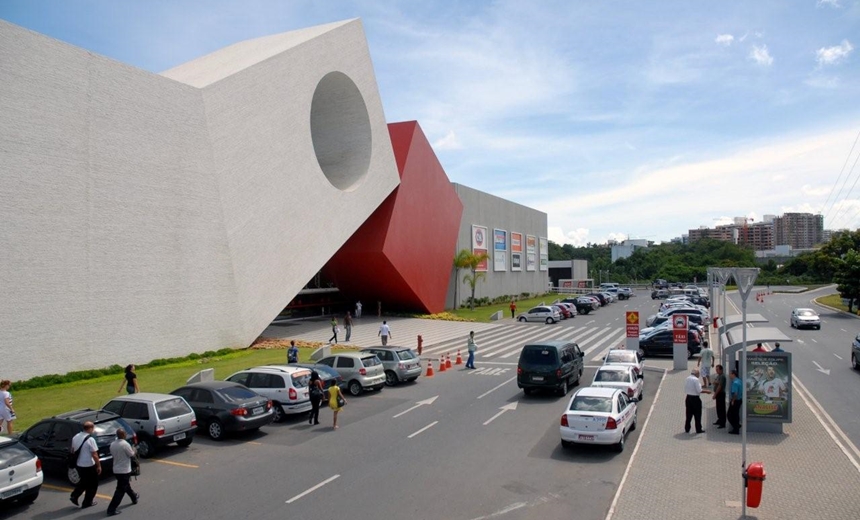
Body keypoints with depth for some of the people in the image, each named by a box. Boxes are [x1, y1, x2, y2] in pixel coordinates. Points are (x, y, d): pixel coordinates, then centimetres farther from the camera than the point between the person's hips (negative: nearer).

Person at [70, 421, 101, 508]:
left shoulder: (75, 437, 1)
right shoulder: (90, 439, -21)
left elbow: (72, 450, 13)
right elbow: (94, 455, -20)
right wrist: (99, 466, -9)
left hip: (78, 465, 7)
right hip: (89, 466, -7)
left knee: (83, 481, 27)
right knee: (92, 484, 10)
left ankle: (74, 496, 15)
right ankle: (87, 503, 16)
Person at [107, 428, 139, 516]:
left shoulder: (112, 444, 0)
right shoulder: (125, 444, -22)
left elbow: (112, 455, 12)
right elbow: (131, 454, -11)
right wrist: (133, 450, 10)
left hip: (116, 470, 8)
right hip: (124, 470, -8)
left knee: (126, 485, 26)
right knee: (120, 490, -2)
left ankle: (134, 497, 45)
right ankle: (111, 509, -3)